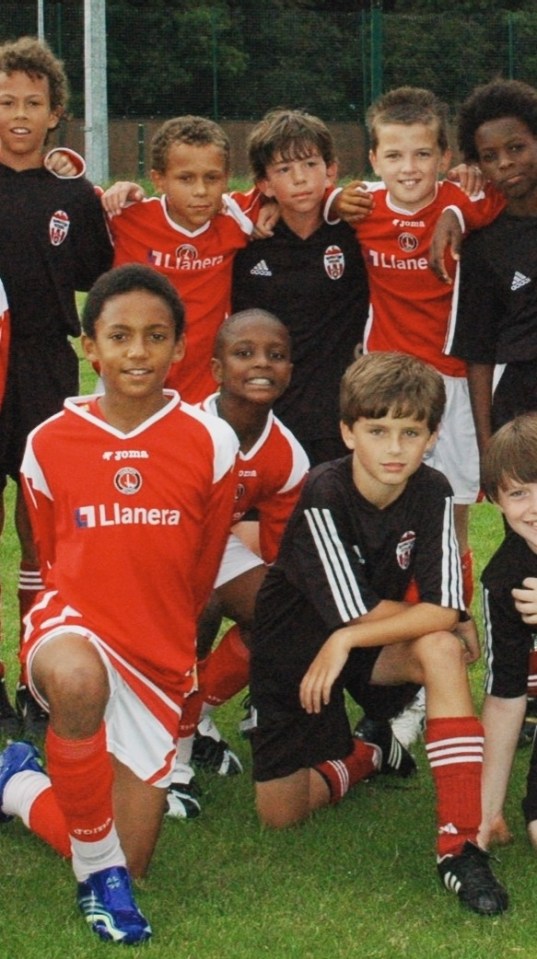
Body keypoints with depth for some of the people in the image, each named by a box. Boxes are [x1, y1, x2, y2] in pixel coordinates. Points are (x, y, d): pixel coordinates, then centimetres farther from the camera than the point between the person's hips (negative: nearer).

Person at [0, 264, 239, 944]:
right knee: (77, 679, -43)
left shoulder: (210, 442, -5)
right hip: (73, 625, -2)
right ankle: (98, 866, -20)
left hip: (159, 657, 2)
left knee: (128, 867, 3)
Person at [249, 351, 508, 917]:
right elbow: (360, 612, -25)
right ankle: (369, 755, 29)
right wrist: (441, 617, -14)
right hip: (292, 650, -2)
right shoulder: (324, 495, -27)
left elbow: (445, 611, -22)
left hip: (371, 648, 2)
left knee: (440, 649, -32)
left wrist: (345, 642, -26)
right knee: (280, 814, -3)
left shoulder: (432, 494, -15)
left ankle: (459, 843, -29)